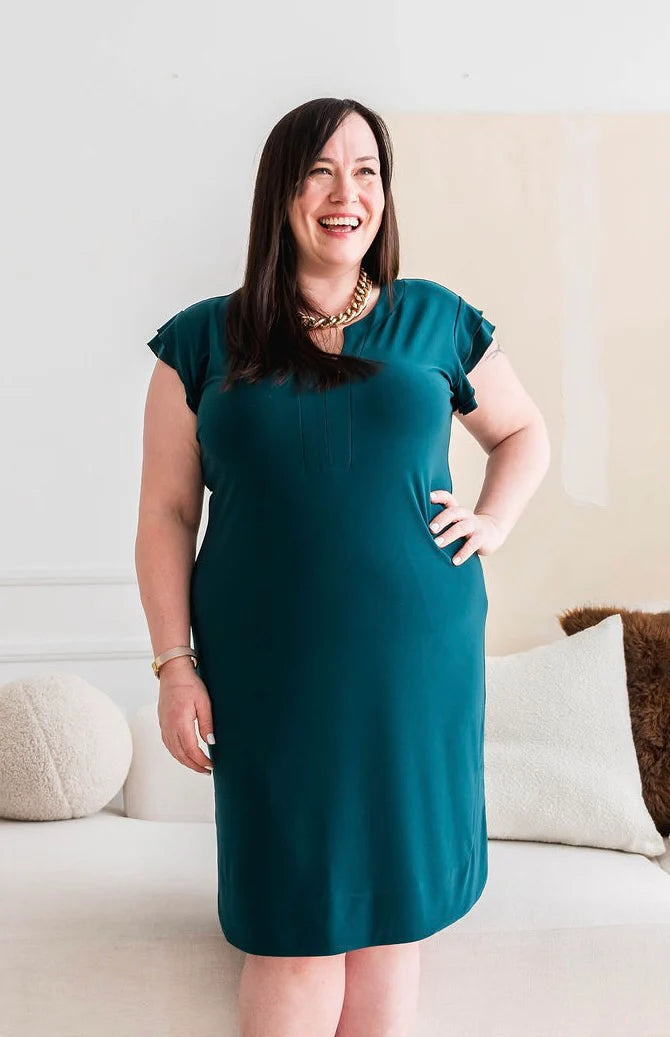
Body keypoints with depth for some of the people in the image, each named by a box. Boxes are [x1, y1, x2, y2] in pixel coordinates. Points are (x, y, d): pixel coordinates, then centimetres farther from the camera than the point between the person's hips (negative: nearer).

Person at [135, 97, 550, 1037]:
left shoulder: (437, 321, 7)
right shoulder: (205, 342, 3)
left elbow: (524, 431, 21)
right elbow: (166, 515, 2)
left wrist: (493, 521, 4)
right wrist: (175, 666, -4)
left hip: (417, 662, 1)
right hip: (271, 675, -1)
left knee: (389, 911, 10)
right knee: (295, 925, 4)